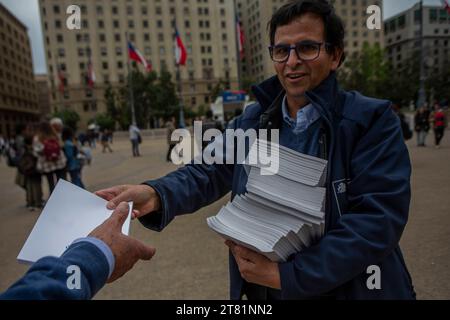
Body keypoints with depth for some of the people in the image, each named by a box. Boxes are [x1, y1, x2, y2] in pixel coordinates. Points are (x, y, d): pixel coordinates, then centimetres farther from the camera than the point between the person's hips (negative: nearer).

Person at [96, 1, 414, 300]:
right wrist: (156, 194, -22)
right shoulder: (253, 120, 1)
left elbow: (379, 217, -21)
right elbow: (209, 171, -2)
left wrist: (288, 274, -25)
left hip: (344, 289, -3)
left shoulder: (373, 120, -13)